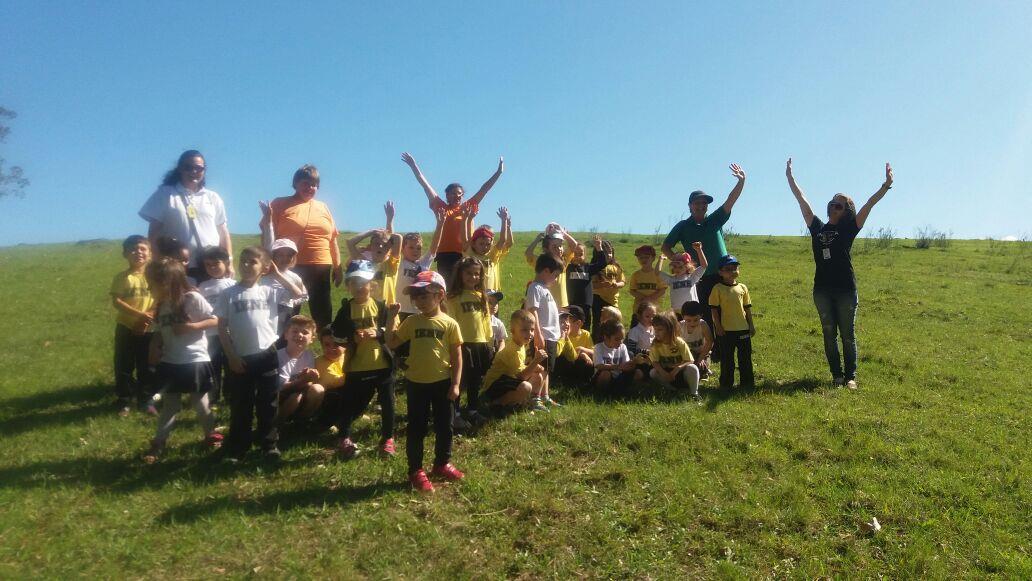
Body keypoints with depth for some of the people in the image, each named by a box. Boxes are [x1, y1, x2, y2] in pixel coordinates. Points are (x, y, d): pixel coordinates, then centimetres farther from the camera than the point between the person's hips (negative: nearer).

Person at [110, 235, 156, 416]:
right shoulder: (122, 277, -4)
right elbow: (116, 301, -12)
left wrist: (149, 316, -17)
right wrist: (139, 314, -23)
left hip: (148, 329, 1)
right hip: (126, 328, -1)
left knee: (147, 367, 9)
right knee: (123, 367, 7)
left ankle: (146, 400, 22)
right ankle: (124, 403, 19)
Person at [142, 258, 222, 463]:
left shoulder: (193, 298, -14)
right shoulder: (162, 304, 5)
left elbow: (215, 320, -13)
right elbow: (162, 332, 11)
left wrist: (190, 326, -23)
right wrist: (155, 346, -5)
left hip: (195, 361, -5)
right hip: (170, 363, 5)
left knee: (200, 403, 10)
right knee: (169, 405, 13)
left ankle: (211, 434, 29)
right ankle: (159, 443, 22)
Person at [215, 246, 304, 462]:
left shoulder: (270, 291, 2)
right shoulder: (228, 294, 0)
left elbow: (299, 296, -6)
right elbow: (222, 328, 0)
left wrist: (278, 275, -4)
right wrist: (231, 356, -5)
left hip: (267, 355, 0)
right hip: (240, 358, 0)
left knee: (267, 404, 10)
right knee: (240, 406, 9)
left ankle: (269, 444, 22)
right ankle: (236, 448, 21)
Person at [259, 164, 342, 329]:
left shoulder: (323, 207, 14)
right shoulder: (280, 204, 5)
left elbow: (332, 239, 15)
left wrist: (338, 267, 12)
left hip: (321, 268, 3)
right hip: (290, 267, -3)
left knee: (323, 313, 8)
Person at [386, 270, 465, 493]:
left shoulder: (449, 324, -7)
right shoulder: (412, 322, 1)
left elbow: (457, 356, -4)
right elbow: (391, 343, 3)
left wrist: (455, 384, -8)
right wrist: (391, 318, -5)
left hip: (442, 383, -1)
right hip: (416, 383, 1)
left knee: (444, 426, 12)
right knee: (416, 428, 8)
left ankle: (442, 464, 32)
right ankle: (415, 470, 20)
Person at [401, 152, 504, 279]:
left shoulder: (468, 207, 13)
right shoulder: (441, 207, 10)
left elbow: (484, 189, 15)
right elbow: (426, 185, 10)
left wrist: (499, 172, 15)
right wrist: (414, 166, 10)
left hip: (464, 255, 1)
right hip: (444, 255, -1)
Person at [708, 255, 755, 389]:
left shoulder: (742, 288, 5)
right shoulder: (718, 289, -6)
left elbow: (748, 308, 11)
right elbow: (714, 309, -5)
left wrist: (751, 325, 10)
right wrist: (718, 327, -9)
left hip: (743, 329, 3)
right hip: (726, 330, -3)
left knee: (745, 358, 11)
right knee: (727, 358, 6)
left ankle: (747, 382, 23)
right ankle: (726, 384, 17)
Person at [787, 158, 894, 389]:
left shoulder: (848, 229, 2)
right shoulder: (818, 227, 9)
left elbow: (869, 205, -8)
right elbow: (802, 199, 10)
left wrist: (886, 186, -19)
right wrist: (790, 177, 11)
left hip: (846, 289, -3)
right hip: (822, 289, 3)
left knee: (848, 335, 4)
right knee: (829, 334, 7)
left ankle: (850, 376, 13)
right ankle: (836, 375, 16)